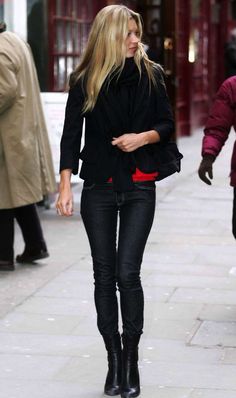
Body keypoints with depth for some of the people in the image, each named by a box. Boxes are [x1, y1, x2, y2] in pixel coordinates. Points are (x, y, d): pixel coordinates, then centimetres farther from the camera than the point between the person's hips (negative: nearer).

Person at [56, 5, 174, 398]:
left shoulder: (150, 75, 1)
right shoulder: (84, 81, -1)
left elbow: (167, 124, 9)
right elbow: (71, 134, 1)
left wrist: (144, 137, -11)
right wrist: (65, 186, -5)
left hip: (139, 188, -1)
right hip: (99, 188, 1)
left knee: (127, 273, -7)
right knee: (104, 275, 5)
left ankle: (131, 362, 3)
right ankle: (114, 360, 16)